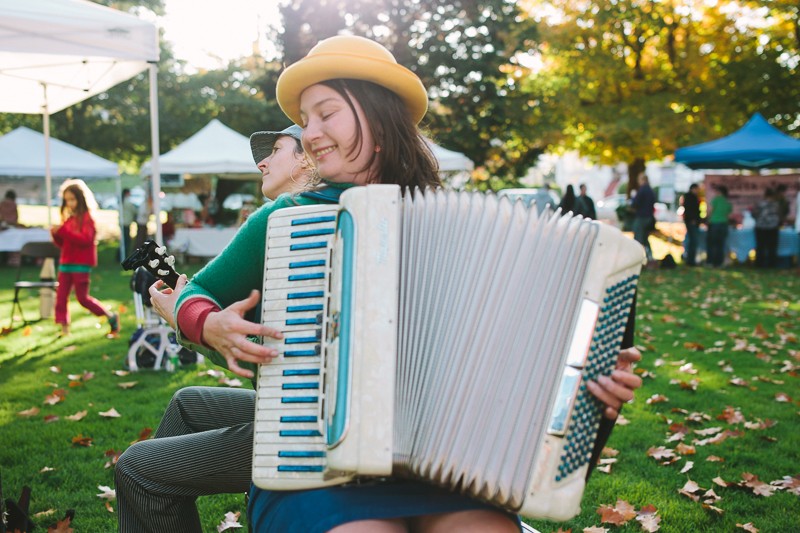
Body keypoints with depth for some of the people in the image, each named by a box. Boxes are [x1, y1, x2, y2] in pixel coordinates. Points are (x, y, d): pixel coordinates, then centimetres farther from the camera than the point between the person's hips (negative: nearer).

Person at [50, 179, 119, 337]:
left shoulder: (87, 217, -8)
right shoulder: (68, 219, 13)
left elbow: (86, 240, -21)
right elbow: (63, 244, 18)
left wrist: (63, 231, -25)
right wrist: (56, 235, -3)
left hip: (81, 264, -7)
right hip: (66, 262, 7)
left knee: (83, 297, -4)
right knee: (61, 296, 1)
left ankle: (111, 317, 10)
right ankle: (64, 329, 6)